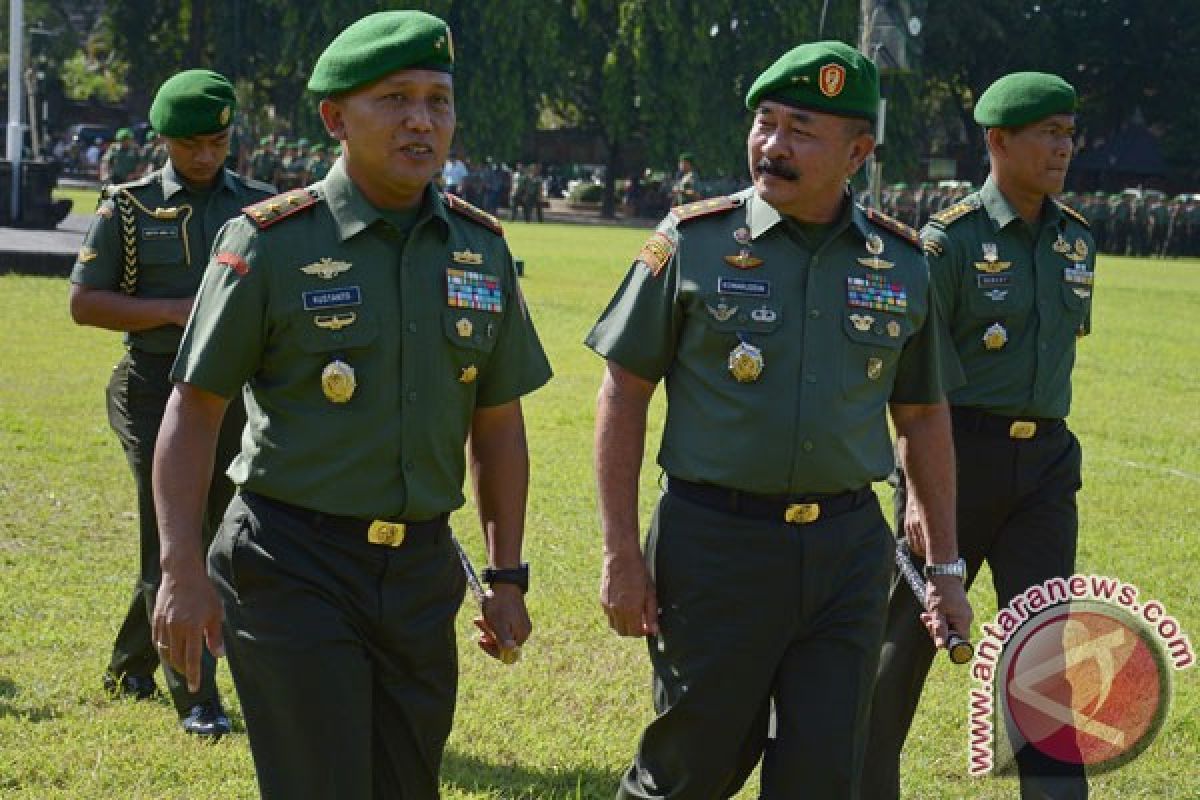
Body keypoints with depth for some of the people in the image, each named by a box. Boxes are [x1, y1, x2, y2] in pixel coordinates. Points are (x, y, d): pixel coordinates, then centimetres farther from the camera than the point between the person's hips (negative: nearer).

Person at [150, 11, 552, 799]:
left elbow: (497, 423, 14)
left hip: (421, 576, 5)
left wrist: (508, 577, 12)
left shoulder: (481, 247, 6)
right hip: (293, 572, -5)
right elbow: (194, 409, -5)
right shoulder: (271, 243, -7)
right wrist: (182, 571, -14)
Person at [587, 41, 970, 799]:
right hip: (713, 546, -3)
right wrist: (622, 553, -6)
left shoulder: (902, 262, 5)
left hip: (849, 549, 3)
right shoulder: (694, 243, -4)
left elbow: (924, 417, 14)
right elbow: (624, 394, -1)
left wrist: (947, 566, 12)